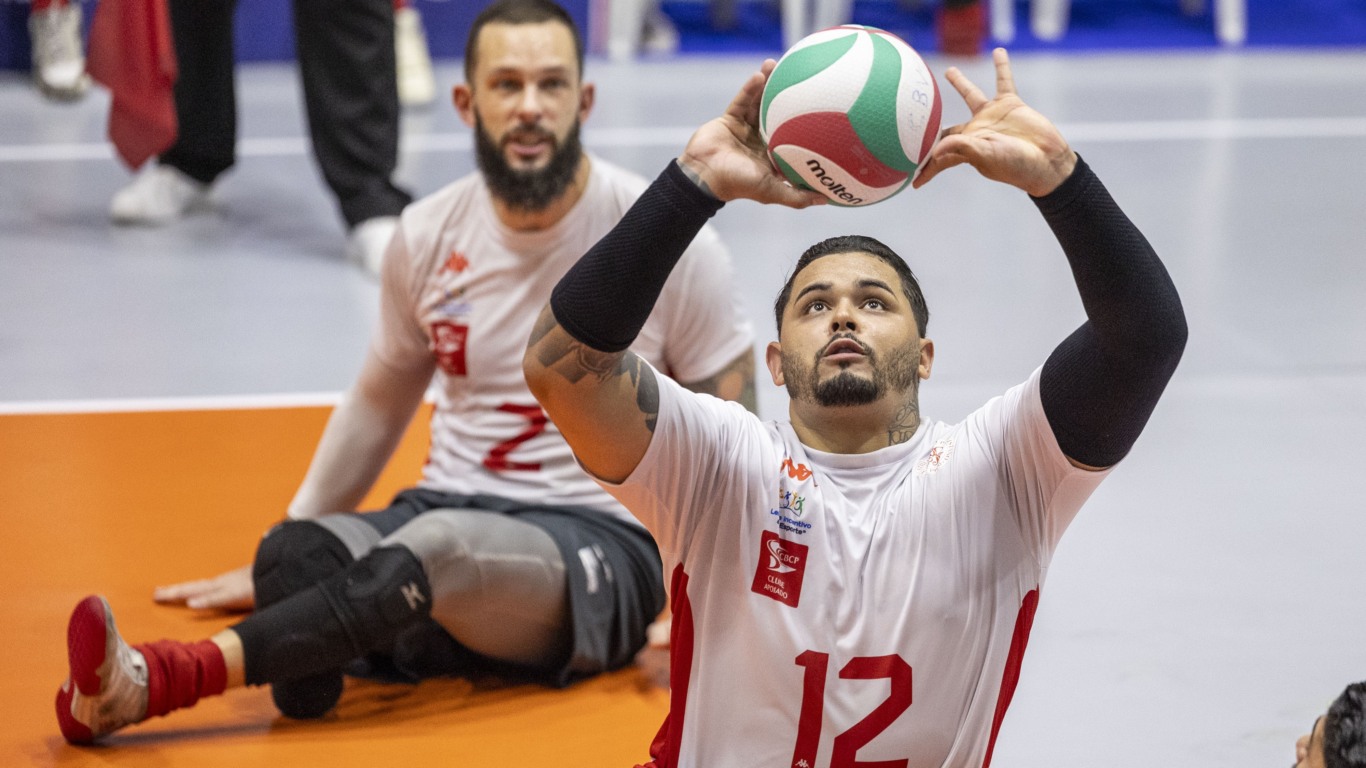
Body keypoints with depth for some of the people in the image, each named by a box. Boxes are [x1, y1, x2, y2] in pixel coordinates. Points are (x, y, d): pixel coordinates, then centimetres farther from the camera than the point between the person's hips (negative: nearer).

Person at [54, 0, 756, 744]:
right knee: (297, 553, -29)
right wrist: (272, 568, 24)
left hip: (598, 540, -4)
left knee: (442, 545, -37)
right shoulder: (429, 235, 7)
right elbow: (379, 402, 21)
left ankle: (156, 679, -46)